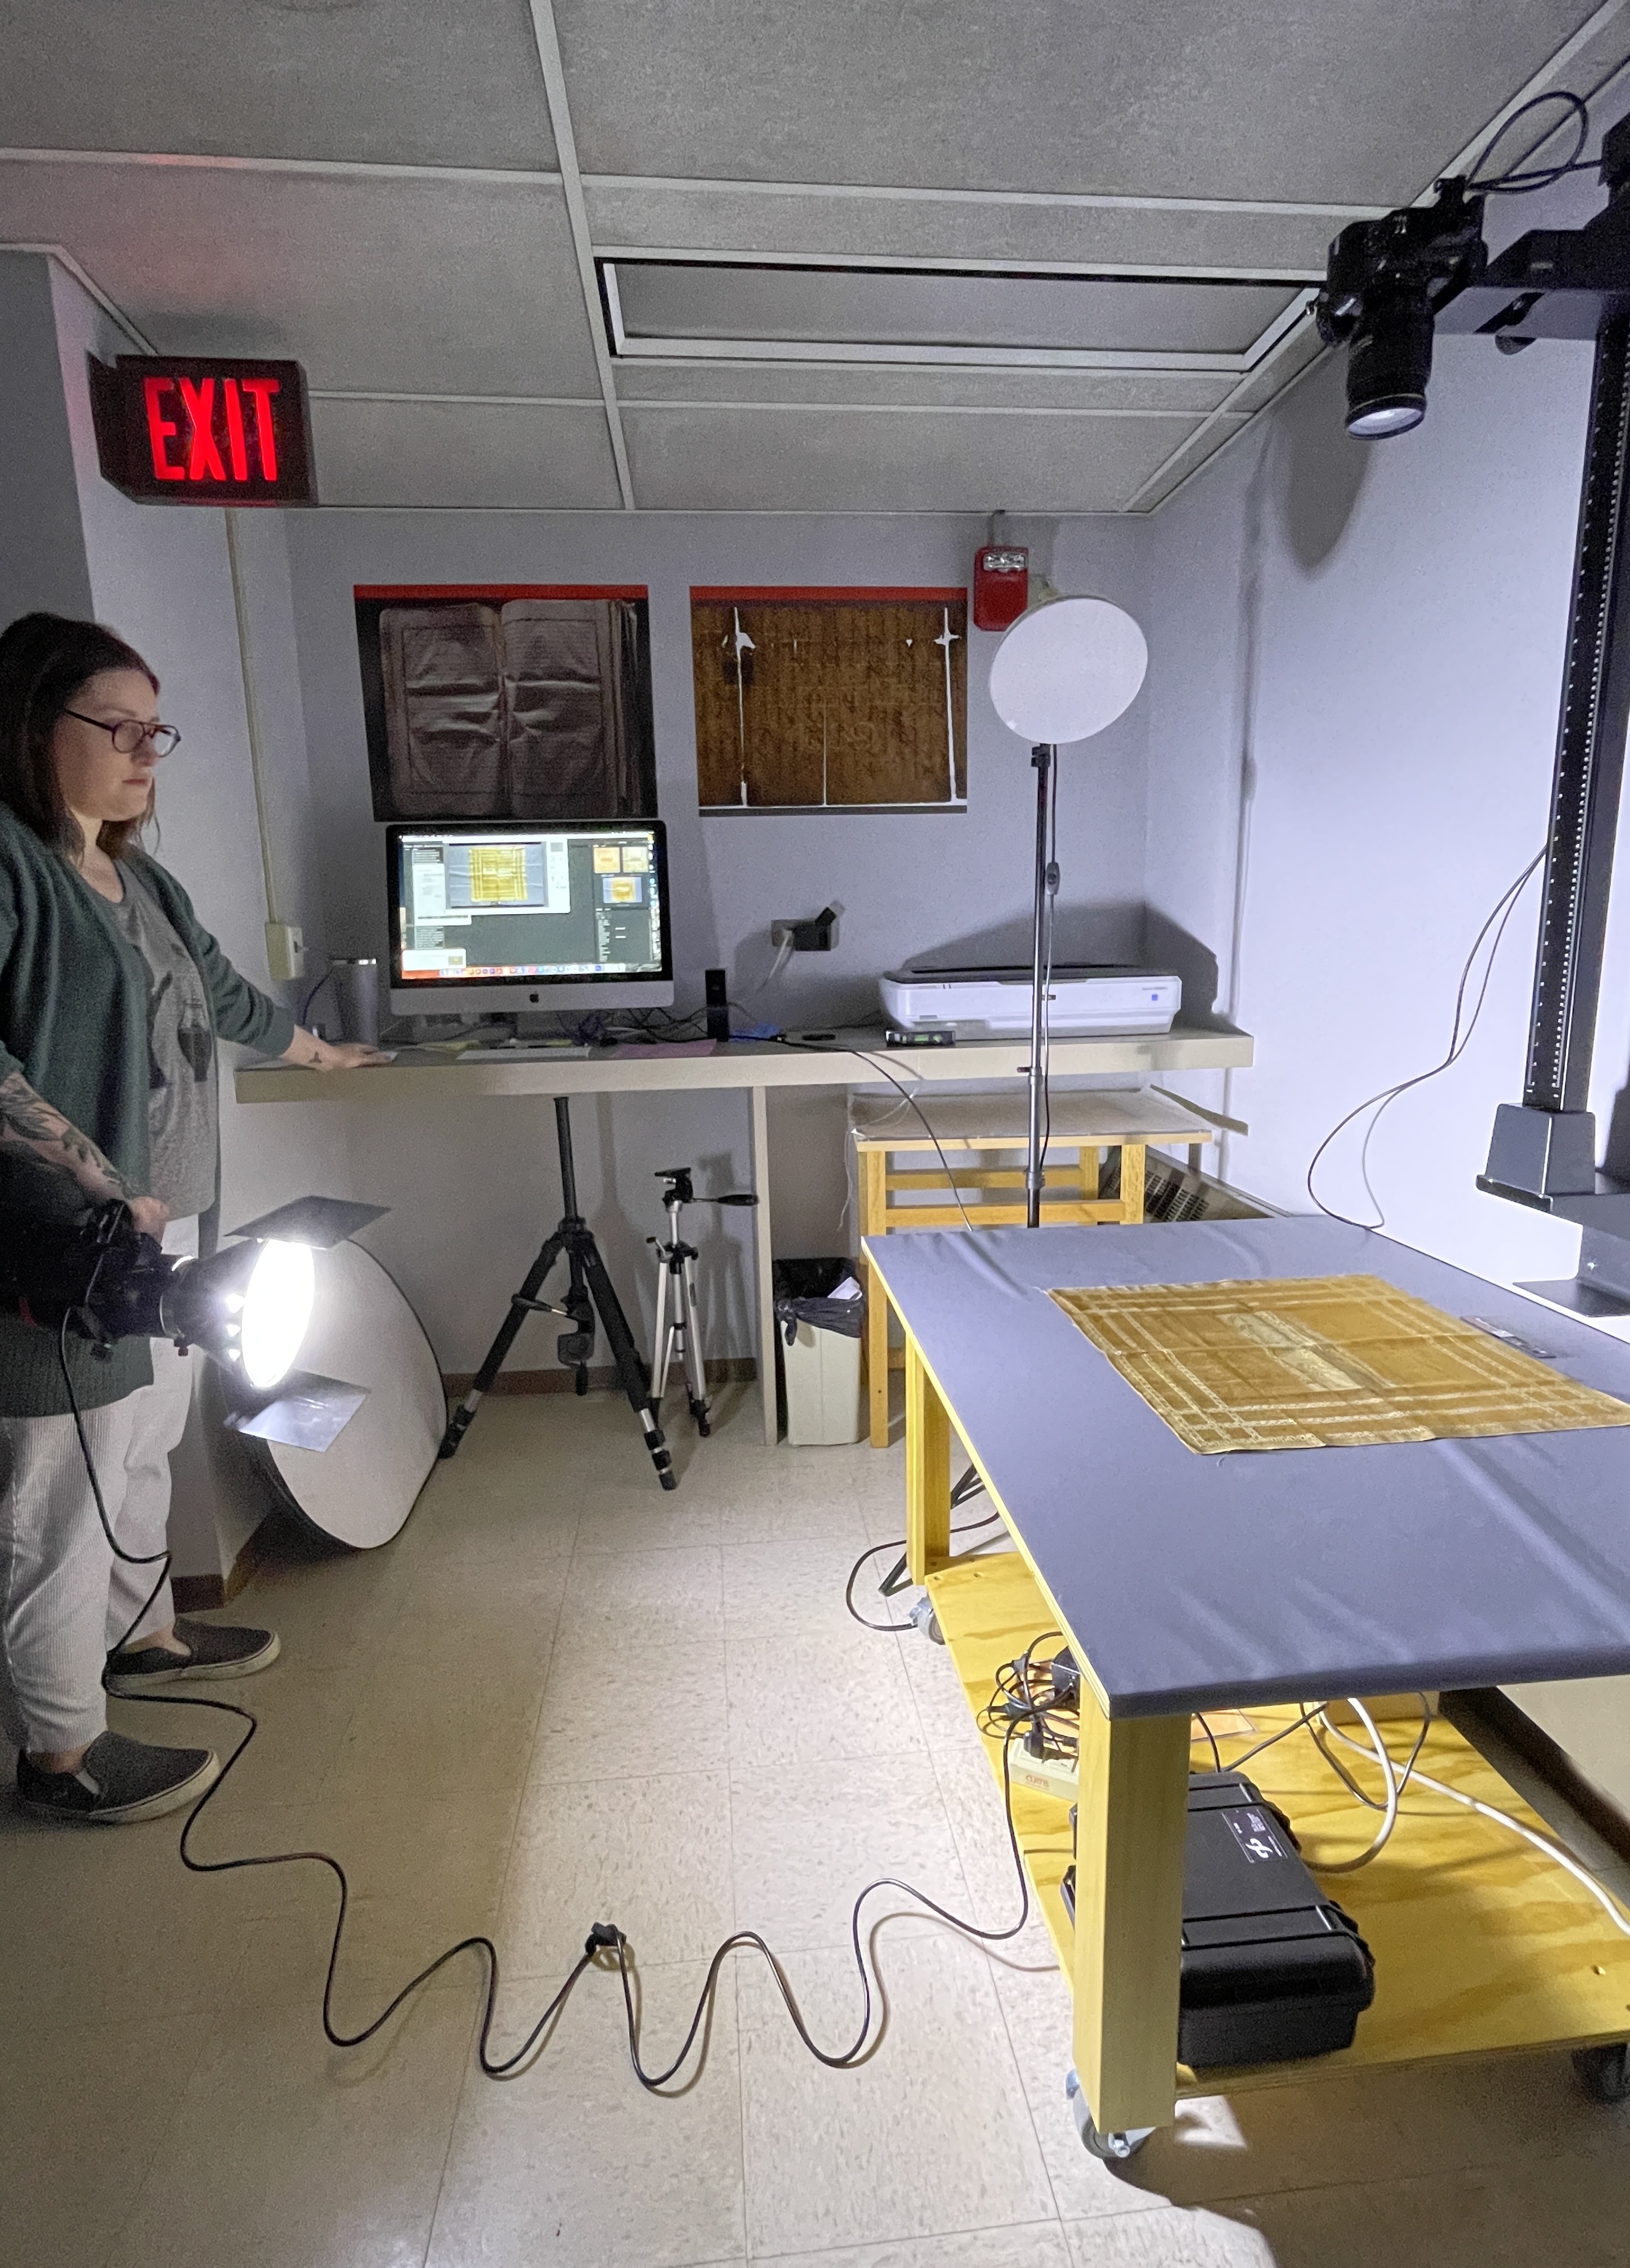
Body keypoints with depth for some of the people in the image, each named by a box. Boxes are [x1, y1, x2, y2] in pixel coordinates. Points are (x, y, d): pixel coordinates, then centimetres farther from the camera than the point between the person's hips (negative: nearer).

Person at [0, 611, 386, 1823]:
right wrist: (100, 1180, -27)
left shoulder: (141, 882, 15)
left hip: (167, 1230, 9)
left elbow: (224, 993, 29)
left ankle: (142, 1633, 41)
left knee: (143, 1451, 21)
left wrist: (321, 1051, 42)